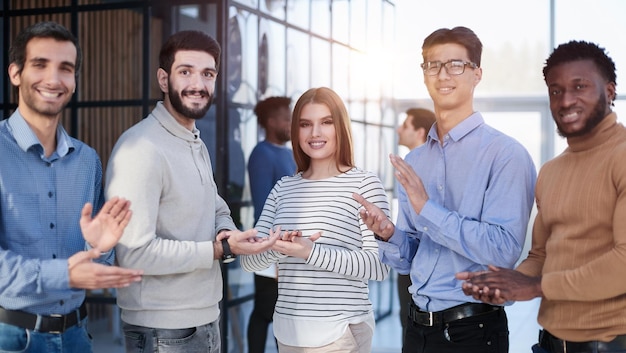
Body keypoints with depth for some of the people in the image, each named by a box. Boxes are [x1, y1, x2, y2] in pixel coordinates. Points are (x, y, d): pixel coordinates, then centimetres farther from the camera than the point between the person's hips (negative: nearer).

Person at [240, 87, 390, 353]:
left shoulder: (365, 183, -7)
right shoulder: (284, 188, 7)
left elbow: (380, 265, -13)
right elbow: (249, 260, 4)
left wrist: (312, 253, -22)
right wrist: (280, 249, -16)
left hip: (341, 332, -4)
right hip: (287, 330, 5)